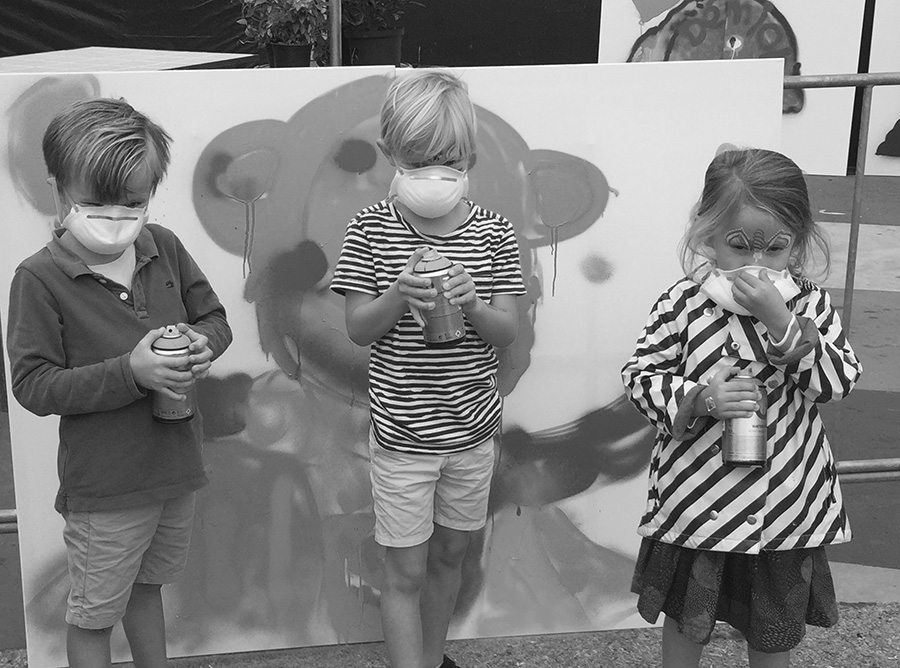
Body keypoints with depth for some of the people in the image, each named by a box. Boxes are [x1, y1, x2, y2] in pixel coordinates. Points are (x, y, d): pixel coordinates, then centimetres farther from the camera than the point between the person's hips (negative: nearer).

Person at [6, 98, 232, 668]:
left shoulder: (164, 248, -3)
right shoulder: (40, 278, -17)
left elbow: (215, 318, 8)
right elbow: (33, 385, -19)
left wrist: (202, 344, -15)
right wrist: (130, 372, -28)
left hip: (176, 468, 5)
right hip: (104, 487, -5)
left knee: (147, 584, 27)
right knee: (94, 614, 12)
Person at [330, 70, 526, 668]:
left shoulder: (492, 232, -3)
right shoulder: (372, 228, -7)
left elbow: (509, 331, -4)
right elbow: (357, 328, -6)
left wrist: (471, 304, -25)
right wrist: (400, 294, -26)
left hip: (472, 427, 3)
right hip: (401, 431, -3)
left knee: (450, 554, 20)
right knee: (405, 571, 4)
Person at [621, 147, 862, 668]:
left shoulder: (810, 304, -5)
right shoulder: (683, 304, -9)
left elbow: (838, 382, -15)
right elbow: (640, 376, -7)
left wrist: (781, 321, -26)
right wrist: (699, 398, -24)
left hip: (786, 502, 1)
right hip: (697, 499, -1)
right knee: (686, 621, 19)